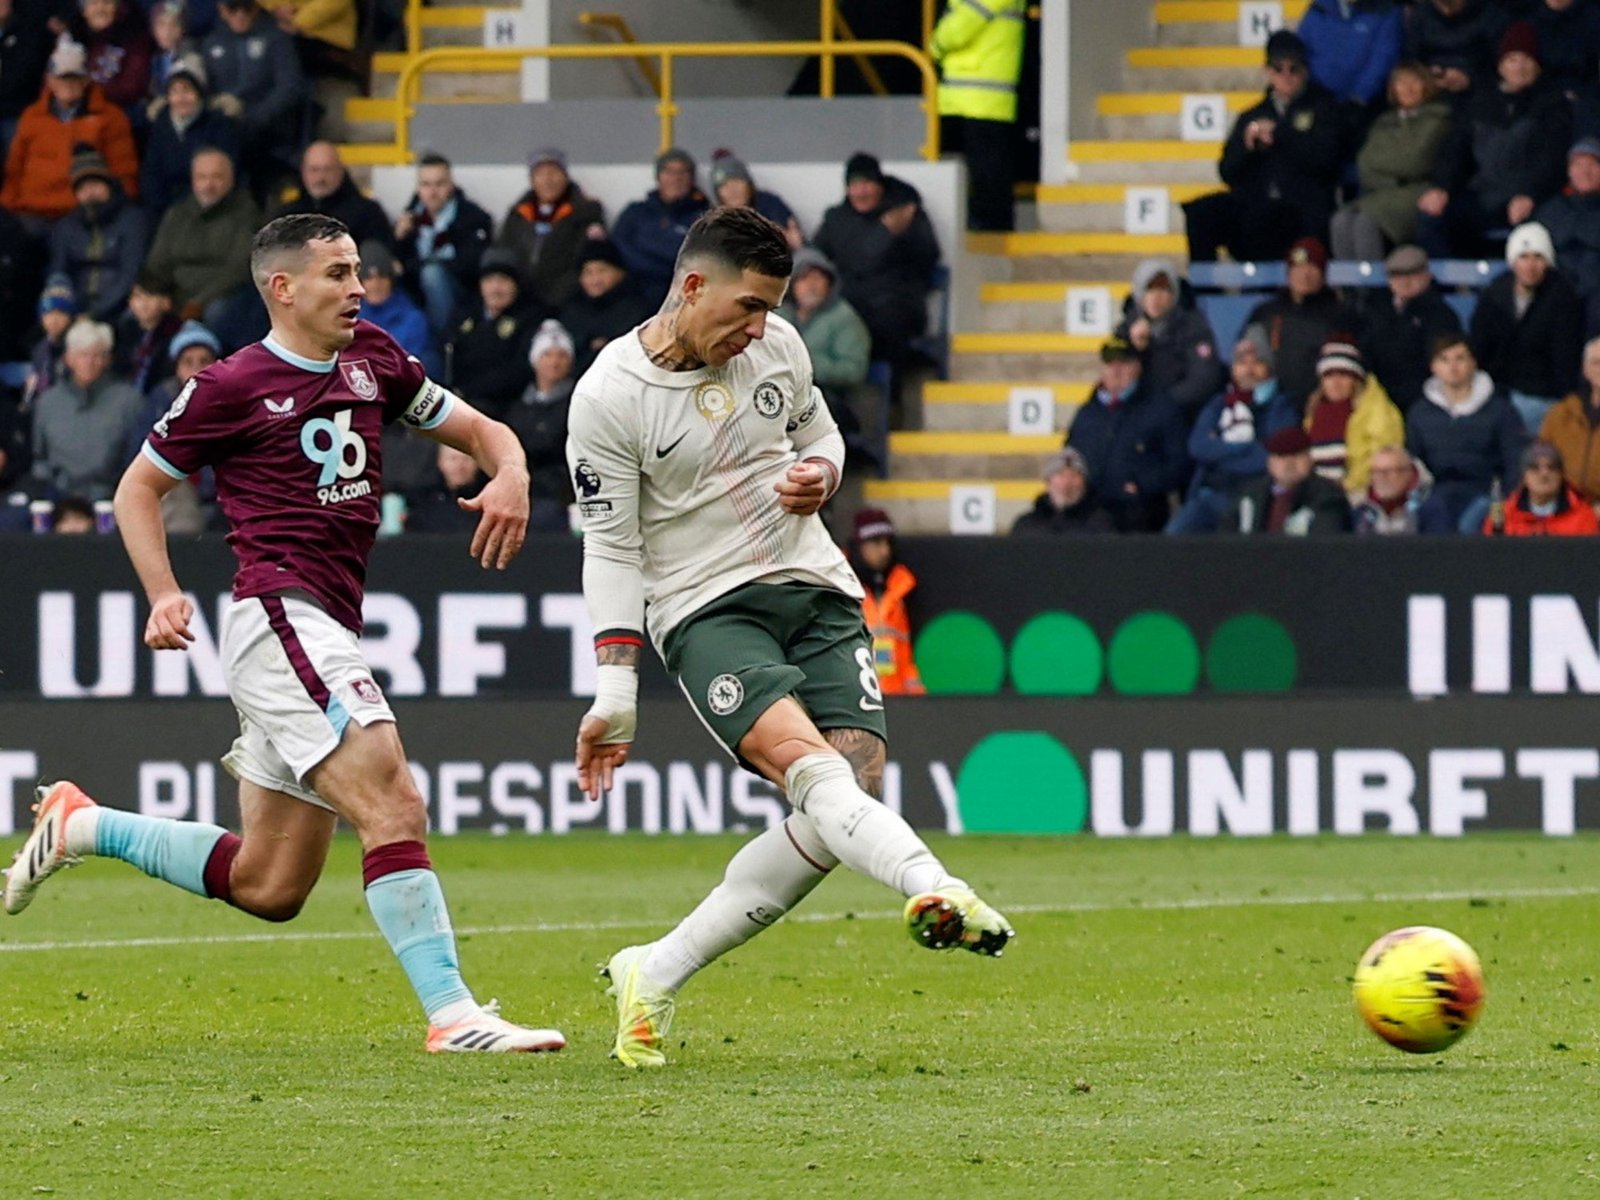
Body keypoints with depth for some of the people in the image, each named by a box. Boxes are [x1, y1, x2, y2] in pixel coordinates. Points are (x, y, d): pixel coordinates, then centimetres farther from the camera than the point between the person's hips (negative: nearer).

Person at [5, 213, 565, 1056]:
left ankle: (82, 826, 30)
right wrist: (164, 596, -6)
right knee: (393, 808, -21)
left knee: (267, 888, 14)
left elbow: (478, 431, 20)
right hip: (280, 618, -8)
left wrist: (509, 475, -3)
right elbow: (139, 487, 7)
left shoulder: (373, 360, 14)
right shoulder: (232, 386, -3)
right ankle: (452, 1014, -24)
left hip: (325, 632, 8)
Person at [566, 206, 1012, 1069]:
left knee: (853, 791, -11)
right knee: (802, 764, -29)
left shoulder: (777, 347, 5)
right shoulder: (608, 396, -9)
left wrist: (819, 475, -3)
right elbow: (610, 548, -6)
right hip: (704, 610, -5)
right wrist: (615, 696, -10)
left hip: (817, 592, 5)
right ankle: (932, 890, -54)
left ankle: (655, 977, -4)